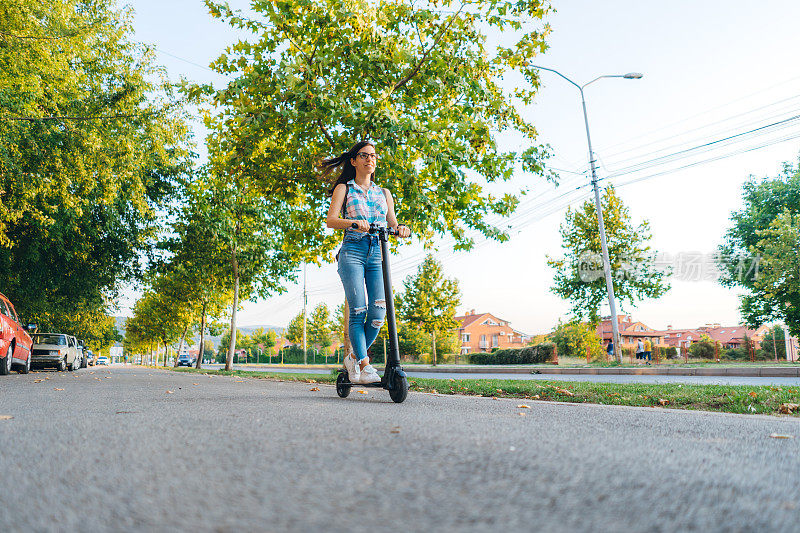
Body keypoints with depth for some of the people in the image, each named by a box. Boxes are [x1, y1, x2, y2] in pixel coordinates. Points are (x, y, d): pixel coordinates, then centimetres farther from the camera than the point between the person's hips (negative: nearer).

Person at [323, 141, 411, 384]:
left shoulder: (384, 193, 22)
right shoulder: (344, 189, 12)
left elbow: (392, 223, 17)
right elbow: (331, 220, -2)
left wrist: (401, 228, -8)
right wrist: (354, 222, -21)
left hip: (378, 253, 3)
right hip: (352, 251, -3)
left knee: (378, 312, -11)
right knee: (358, 310, -13)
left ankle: (355, 357, 10)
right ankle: (363, 365, -5)